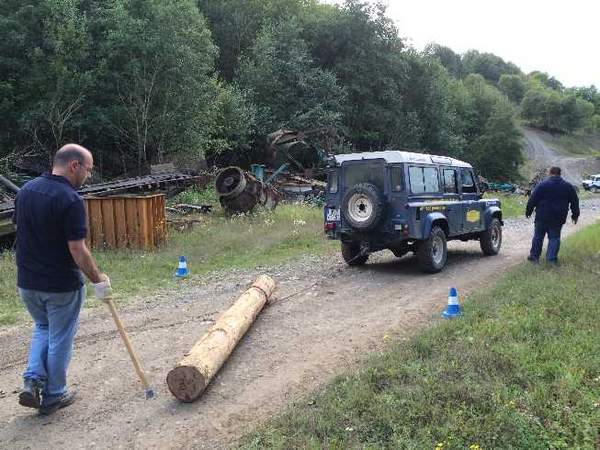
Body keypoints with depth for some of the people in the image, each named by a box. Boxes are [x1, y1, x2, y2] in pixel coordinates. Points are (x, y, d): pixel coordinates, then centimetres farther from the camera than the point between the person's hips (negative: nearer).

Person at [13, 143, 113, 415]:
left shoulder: (25, 190, 3)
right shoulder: (70, 199, -21)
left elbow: (20, 231, 12)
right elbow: (77, 250, -23)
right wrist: (98, 280, -13)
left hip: (27, 282, 7)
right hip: (62, 286, -7)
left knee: (42, 329, 27)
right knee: (60, 339, 10)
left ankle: (33, 381, 15)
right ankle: (53, 396, 23)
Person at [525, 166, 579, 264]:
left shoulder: (542, 185, -6)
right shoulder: (569, 186, 5)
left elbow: (532, 200, -6)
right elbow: (575, 202, 11)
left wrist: (528, 211, 5)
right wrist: (575, 215, 21)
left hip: (542, 217, -2)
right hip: (558, 218, 2)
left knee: (538, 236, 9)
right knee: (554, 237, 9)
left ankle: (534, 256, 15)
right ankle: (552, 258, 6)